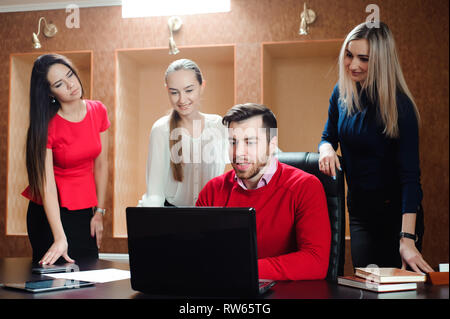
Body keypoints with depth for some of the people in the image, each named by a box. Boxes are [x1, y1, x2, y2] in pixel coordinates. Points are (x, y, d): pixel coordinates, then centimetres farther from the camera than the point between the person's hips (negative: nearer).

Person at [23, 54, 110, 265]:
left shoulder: (98, 111, -3)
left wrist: (99, 212, 3)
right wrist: (59, 237, -29)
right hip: (50, 212, -4)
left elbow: (101, 164, 4)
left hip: (84, 210, 4)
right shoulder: (46, 125, -17)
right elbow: (46, 184, -21)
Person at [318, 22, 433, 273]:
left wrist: (407, 238, -33)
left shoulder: (398, 106, -20)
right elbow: (328, 137, 13)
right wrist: (327, 149, -13)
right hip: (359, 209, 5)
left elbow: (410, 175, -25)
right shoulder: (342, 93, -2)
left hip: (394, 212, -5)